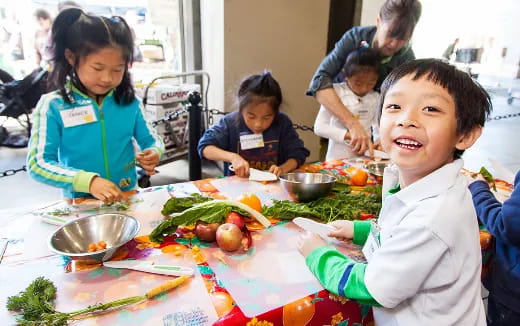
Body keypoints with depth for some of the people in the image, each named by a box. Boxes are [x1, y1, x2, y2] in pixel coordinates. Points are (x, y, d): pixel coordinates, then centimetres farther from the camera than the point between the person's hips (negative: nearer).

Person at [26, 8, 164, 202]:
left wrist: (154, 153, -11)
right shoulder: (53, 106, -5)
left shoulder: (129, 102, 2)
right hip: (81, 205, -2)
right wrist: (88, 181, -23)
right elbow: (38, 164, -9)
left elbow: (151, 140, 13)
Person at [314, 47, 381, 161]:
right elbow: (319, 127, -12)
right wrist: (348, 134, -22)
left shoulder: (376, 98, 4)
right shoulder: (336, 92, -7)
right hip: (337, 158, -2)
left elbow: (378, 128, 11)